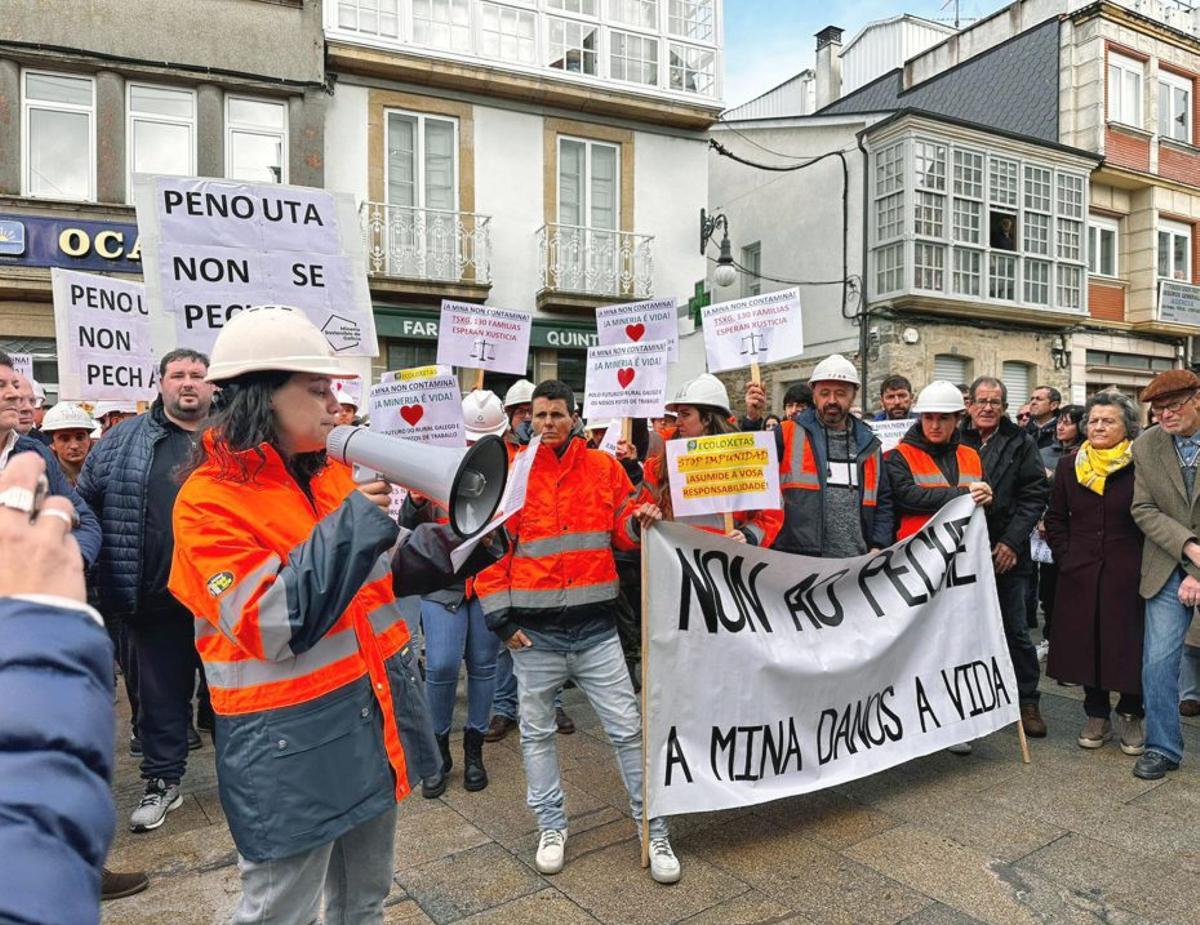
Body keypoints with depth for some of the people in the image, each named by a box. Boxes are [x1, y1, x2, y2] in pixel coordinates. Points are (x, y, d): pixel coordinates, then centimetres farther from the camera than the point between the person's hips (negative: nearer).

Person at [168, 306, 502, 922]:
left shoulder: (333, 476, 5)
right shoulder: (208, 501, -15)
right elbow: (266, 627, -25)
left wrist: (453, 540, -2)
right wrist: (352, 523, -26)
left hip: (374, 714, 7)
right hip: (289, 741, -7)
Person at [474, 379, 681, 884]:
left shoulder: (604, 466, 2)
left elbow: (620, 529, 9)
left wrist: (638, 523, -15)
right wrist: (500, 616, -4)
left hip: (595, 627, 0)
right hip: (533, 631, 0)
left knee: (628, 728, 5)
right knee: (537, 732, 13)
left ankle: (655, 831, 20)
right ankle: (552, 827, 32)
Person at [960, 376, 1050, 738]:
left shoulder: (1021, 444, 4)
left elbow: (1035, 495, -1)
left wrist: (1012, 541, -10)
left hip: (1006, 554, -1)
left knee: (1015, 631, 5)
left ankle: (1027, 701, 20)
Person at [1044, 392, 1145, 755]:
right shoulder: (1069, 465, 6)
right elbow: (1055, 518, 11)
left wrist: (1145, 562, -7)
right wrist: (1065, 558, 2)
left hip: (1128, 574, -3)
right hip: (1080, 575, 3)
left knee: (1129, 643, 5)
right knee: (1086, 643, 9)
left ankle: (1131, 716, 24)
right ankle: (1096, 714, 24)